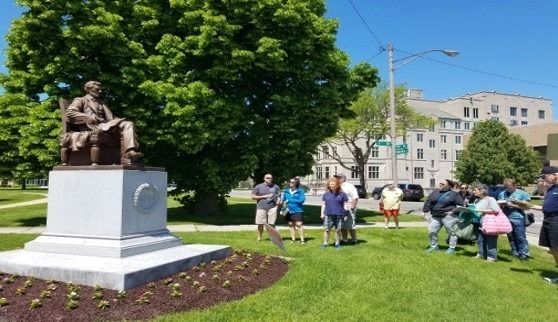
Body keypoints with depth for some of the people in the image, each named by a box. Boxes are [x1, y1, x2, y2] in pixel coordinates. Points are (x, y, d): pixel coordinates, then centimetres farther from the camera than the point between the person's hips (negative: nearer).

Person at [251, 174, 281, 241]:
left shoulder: (276, 187, 13)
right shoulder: (258, 187, 7)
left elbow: (279, 195, 18)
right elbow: (253, 197, 4)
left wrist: (278, 201, -5)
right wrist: (264, 196, -5)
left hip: (272, 207, 1)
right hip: (261, 207, 0)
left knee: (272, 224, -3)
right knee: (260, 224, 1)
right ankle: (259, 237, 15)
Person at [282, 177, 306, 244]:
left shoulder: (300, 191, -5)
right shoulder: (286, 191, 8)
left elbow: (301, 200, -13)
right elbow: (283, 199, 14)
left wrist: (289, 200, -14)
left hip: (297, 210, -4)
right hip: (288, 210, 4)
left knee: (299, 224, -10)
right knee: (291, 225, 10)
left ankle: (302, 240, -2)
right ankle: (293, 239, 22)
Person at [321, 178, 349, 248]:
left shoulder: (342, 194, 0)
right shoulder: (326, 194, 6)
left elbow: (346, 204, 3)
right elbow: (323, 204, 11)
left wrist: (346, 215, 0)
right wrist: (322, 213, 6)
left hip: (339, 215, -1)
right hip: (328, 215, 2)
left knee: (338, 229, 5)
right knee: (327, 229, 3)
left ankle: (337, 243, 18)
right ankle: (325, 243, 12)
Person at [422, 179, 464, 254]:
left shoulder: (454, 194, -1)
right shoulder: (435, 192, 12)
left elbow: (461, 204, -2)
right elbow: (428, 202, 13)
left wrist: (454, 211, -12)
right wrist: (425, 211, 8)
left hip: (448, 216, -5)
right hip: (435, 216, 5)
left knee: (451, 232, 1)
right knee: (431, 231, 5)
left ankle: (452, 248, 14)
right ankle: (434, 246, 22)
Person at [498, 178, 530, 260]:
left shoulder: (522, 193, 1)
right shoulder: (502, 194, 15)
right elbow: (498, 204, 20)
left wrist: (512, 205, -13)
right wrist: (501, 205, -3)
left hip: (518, 218, -5)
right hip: (506, 218, 5)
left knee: (521, 237, -6)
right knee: (511, 237, 8)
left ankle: (524, 254, 0)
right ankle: (515, 253, 17)